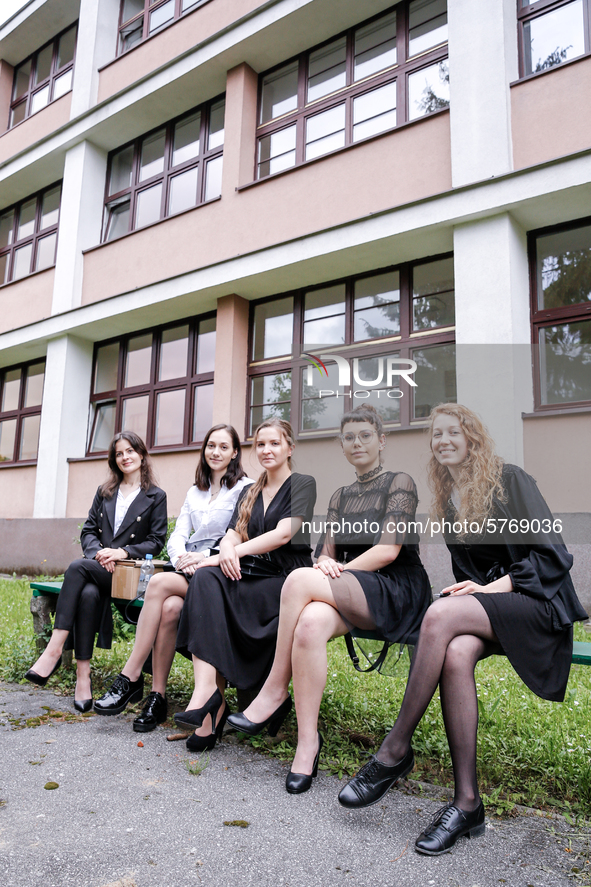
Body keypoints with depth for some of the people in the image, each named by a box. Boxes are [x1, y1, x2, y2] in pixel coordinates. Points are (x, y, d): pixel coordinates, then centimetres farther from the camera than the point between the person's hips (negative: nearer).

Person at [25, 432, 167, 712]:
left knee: (77, 566, -31)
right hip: (97, 567, 4)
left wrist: (124, 552, -14)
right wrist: (98, 552, -7)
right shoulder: (104, 492, 21)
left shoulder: (156, 497, 7)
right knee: (88, 594, -32)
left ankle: (54, 650, -33)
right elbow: (88, 530, 14)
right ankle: (83, 675, -31)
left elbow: (156, 541, 1)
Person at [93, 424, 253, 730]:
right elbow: (178, 535, 14)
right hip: (187, 571, 5)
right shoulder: (194, 492, 22)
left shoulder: (245, 488, 2)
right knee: (170, 607, -28)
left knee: (159, 583, -29)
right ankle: (157, 697, -20)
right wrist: (182, 557, -8)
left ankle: (131, 678, -21)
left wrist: (205, 557, -17)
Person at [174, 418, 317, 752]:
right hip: (249, 575, 5)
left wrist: (237, 551, -18)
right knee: (206, 578, -28)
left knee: (212, 599, -28)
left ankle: (212, 699, -18)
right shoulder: (250, 492, 22)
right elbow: (233, 534, 8)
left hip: (285, 580, -5)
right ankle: (207, 690, -35)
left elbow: (284, 533, -10)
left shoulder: (303, 484, 3)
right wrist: (227, 551, -16)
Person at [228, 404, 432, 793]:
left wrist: (337, 572, -14)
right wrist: (326, 563, -9)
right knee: (311, 623, -32)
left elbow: (388, 550, -10)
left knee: (300, 579, -30)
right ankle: (308, 742, -24)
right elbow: (327, 553, 15)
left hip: (396, 592, -5)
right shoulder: (341, 496, 20)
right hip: (347, 596, 5)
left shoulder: (399, 483, 1)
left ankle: (274, 693, -17)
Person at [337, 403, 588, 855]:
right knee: (456, 654, -31)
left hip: (537, 602, -4)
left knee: (441, 614, -33)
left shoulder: (510, 479, -4)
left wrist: (496, 587, -17)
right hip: (484, 606, 5)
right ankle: (467, 802, -22)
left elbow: (551, 553, -9)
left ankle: (396, 750, -22)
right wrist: (471, 589, -1)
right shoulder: (448, 497, 14)